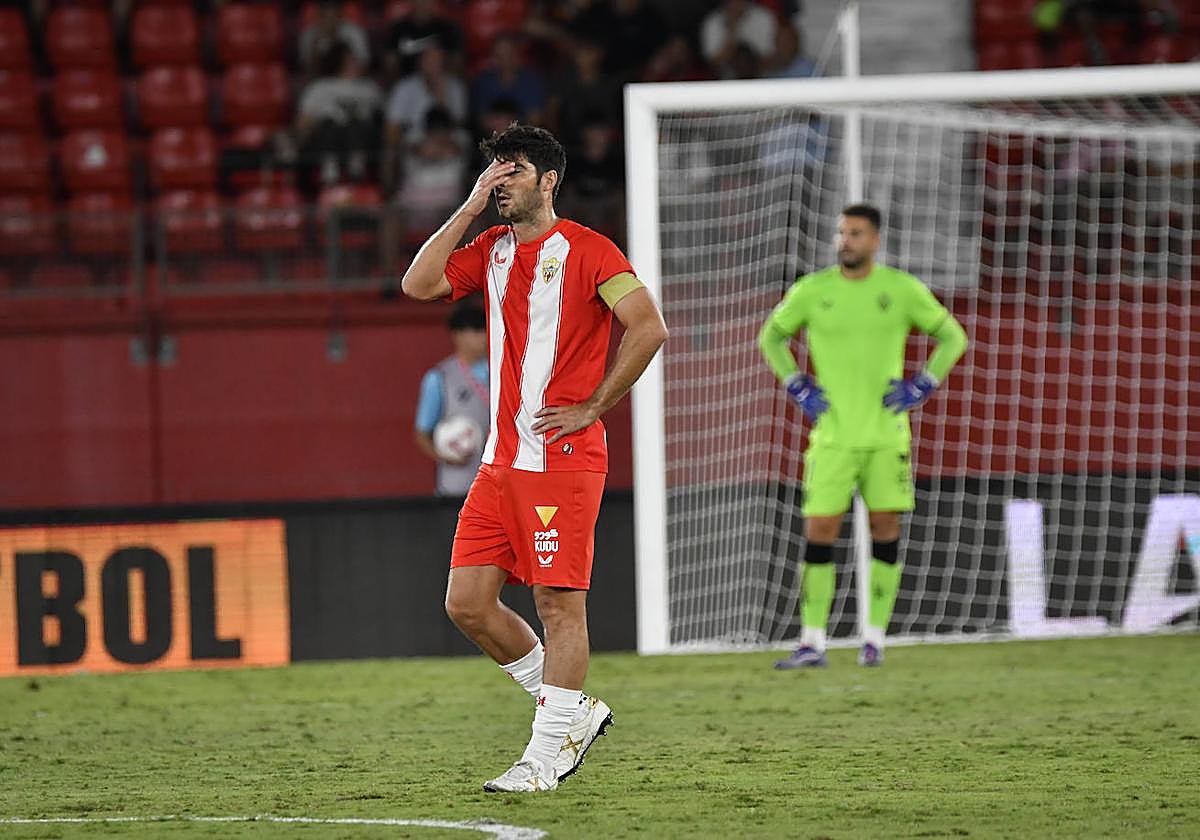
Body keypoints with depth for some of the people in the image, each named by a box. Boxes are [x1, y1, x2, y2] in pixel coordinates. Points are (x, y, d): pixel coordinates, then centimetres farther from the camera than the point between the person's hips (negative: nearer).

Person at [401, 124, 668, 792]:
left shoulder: (586, 250, -6)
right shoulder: (492, 250, 15)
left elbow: (649, 328, -13)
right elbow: (419, 285, 3)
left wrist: (591, 407, -12)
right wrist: (470, 209, 0)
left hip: (564, 457, -8)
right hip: (501, 461, 8)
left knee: (559, 602, -5)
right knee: (467, 601, 3)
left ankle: (545, 758, -1)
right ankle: (574, 711, 16)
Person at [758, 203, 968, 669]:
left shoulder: (902, 289, 0)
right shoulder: (812, 291, 0)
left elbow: (953, 337, 11)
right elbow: (771, 337, 16)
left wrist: (921, 387, 0)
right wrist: (796, 386, 4)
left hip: (887, 434, 0)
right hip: (833, 434, 0)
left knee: (885, 530, 0)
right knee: (818, 532, -6)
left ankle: (874, 638, 10)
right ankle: (812, 644, -2)